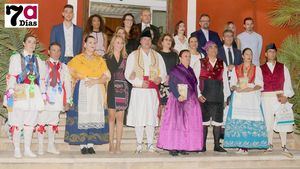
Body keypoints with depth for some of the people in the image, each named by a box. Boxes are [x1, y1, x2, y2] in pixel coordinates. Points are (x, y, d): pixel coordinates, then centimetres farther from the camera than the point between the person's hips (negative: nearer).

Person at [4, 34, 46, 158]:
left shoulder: (38, 61, 15)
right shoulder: (16, 58, 2)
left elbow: (41, 79, 15)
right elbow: (11, 77, -4)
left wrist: (43, 95, 10)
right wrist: (10, 92, -13)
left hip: (34, 95, 4)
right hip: (19, 94, -4)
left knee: (30, 123, 6)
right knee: (17, 123, -3)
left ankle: (27, 149, 13)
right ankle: (17, 150, 6)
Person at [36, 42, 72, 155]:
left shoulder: (64, 67, 12)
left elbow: (67, 84, 9)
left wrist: (67, 101, 3)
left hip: (58, 98, 3)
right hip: (45, 97, -3)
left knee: (53, 122, 8)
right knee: (42, 122, 0)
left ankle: (51, 146, 17)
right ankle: (40, 147, 7)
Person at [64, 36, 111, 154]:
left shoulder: (100, 60, 13)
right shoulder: (77, 59, 8)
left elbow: (106, 77, 5)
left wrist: (95, 81, -11)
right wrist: (80, 77, -5)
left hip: (97, 92, 2)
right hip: (82, 91, -2)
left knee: (94, 117, -2)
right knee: (81, 116, -6)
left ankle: (91, 144, 3)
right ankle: (82, 145, -1)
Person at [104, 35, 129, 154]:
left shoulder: (125, 58, 12)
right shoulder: (107, 57, 5)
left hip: (122, 89, 2)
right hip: (111, 89, -2)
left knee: (120, 118, 2)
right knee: (111, 117, 0)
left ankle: (118, 145, 7)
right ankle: (111, 145, 6)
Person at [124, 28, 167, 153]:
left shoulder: (157, 56, 16)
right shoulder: (133, 55, 9)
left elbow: (163, 73, 14)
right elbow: (128, 74, 1)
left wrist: (160, 78, -8)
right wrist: (140, 82, -11)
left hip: (152, 91, 2)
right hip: (138, 91, -2)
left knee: (151, 116, -1)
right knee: (138, 116, -3)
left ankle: (150, 144, 5)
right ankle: (139, 144, 5)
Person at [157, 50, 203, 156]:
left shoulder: (190, 70, 16)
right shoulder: (175, 71, -4)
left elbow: (194, 85, 19)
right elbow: (172, 86, -11)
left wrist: (196, 97, 8)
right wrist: (178, 96, -22)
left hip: (191, 101, 7)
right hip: (178, 101, -6)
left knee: (188, 124, 3)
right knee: (175, 122, -8)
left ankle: (183, 147, 7)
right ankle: (172, 147, -5)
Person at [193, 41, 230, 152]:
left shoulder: (222, 64, 15)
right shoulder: (200, 63, 5)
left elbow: (225, 81, 15)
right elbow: (195, 80, 1)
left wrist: (226, 97, 9)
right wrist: (198, 94, -9)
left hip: (218, 96, 3)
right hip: (204, 97, -3)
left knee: (218, 121, 4)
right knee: (204, 120, -1)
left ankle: (217, 145, 12)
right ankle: (203, 146, 6)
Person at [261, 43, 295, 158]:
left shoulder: (283, 67, 8)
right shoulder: (261, 69, 7)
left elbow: (287, 83, 4)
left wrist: (286, 96, -8)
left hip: (281, 98, 0)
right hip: (266, 98, 0)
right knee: (268, 122, 3)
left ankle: (284, 147, 2)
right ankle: (270, 145, 17)